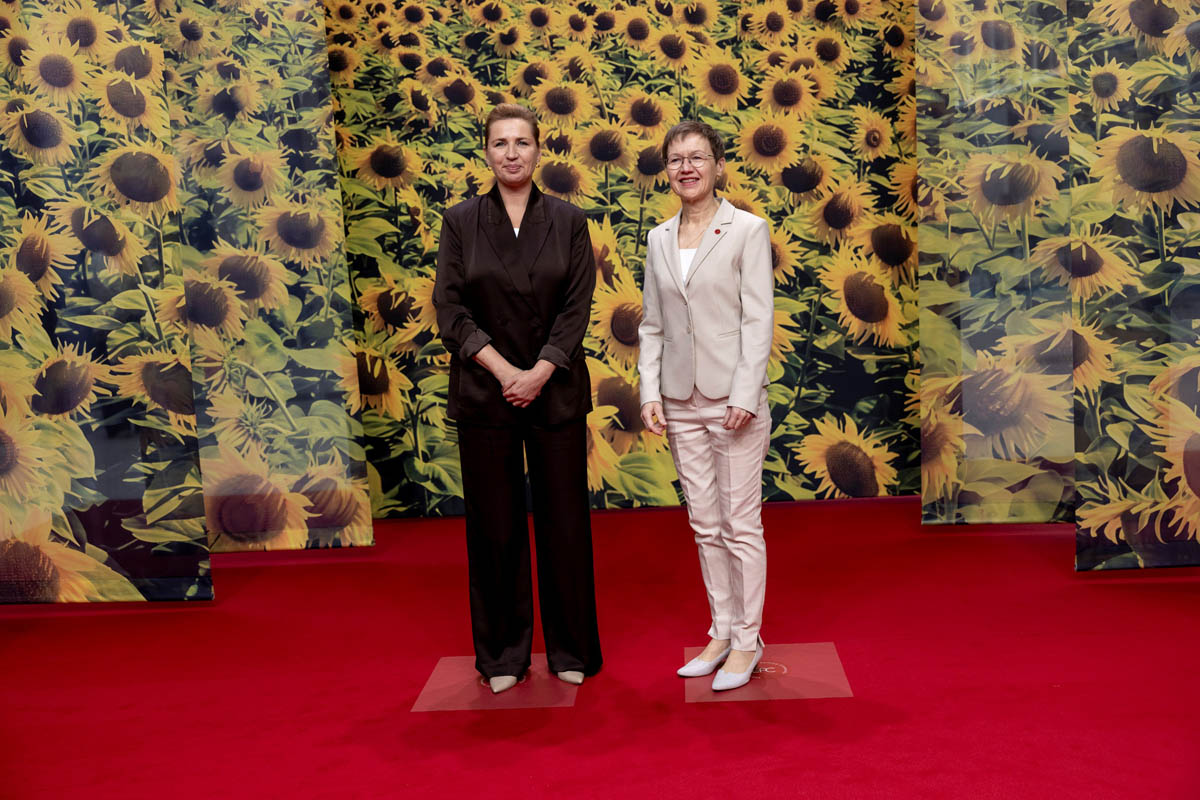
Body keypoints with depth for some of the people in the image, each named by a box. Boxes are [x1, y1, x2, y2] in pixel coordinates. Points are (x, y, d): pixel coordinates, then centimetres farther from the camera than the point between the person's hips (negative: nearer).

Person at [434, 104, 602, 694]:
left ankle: (570, 649, 20)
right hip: (484, 393, 0)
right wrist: (503, 369, -13)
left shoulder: (568, 222, 4)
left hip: (555, 392, 0)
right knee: (495, 526, 6)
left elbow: (577, 308, -2)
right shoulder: (460, 222, 3)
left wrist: (540, 372, -14)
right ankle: (503, 654, 21)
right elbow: (450, 309, -3)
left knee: (563, 519, 5)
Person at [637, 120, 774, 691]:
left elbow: (758, 318, -9)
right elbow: (651, 325, 11)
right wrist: (649, 392, 1)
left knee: (741, 524, 1)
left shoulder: (748, 230, -4)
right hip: (681, 402, 5)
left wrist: (745, 396, -16)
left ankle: (746, 642, 13)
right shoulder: (658, 239, 10)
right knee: (705, 524, 12)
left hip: (734, 399, -5)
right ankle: (721, 631, 24)